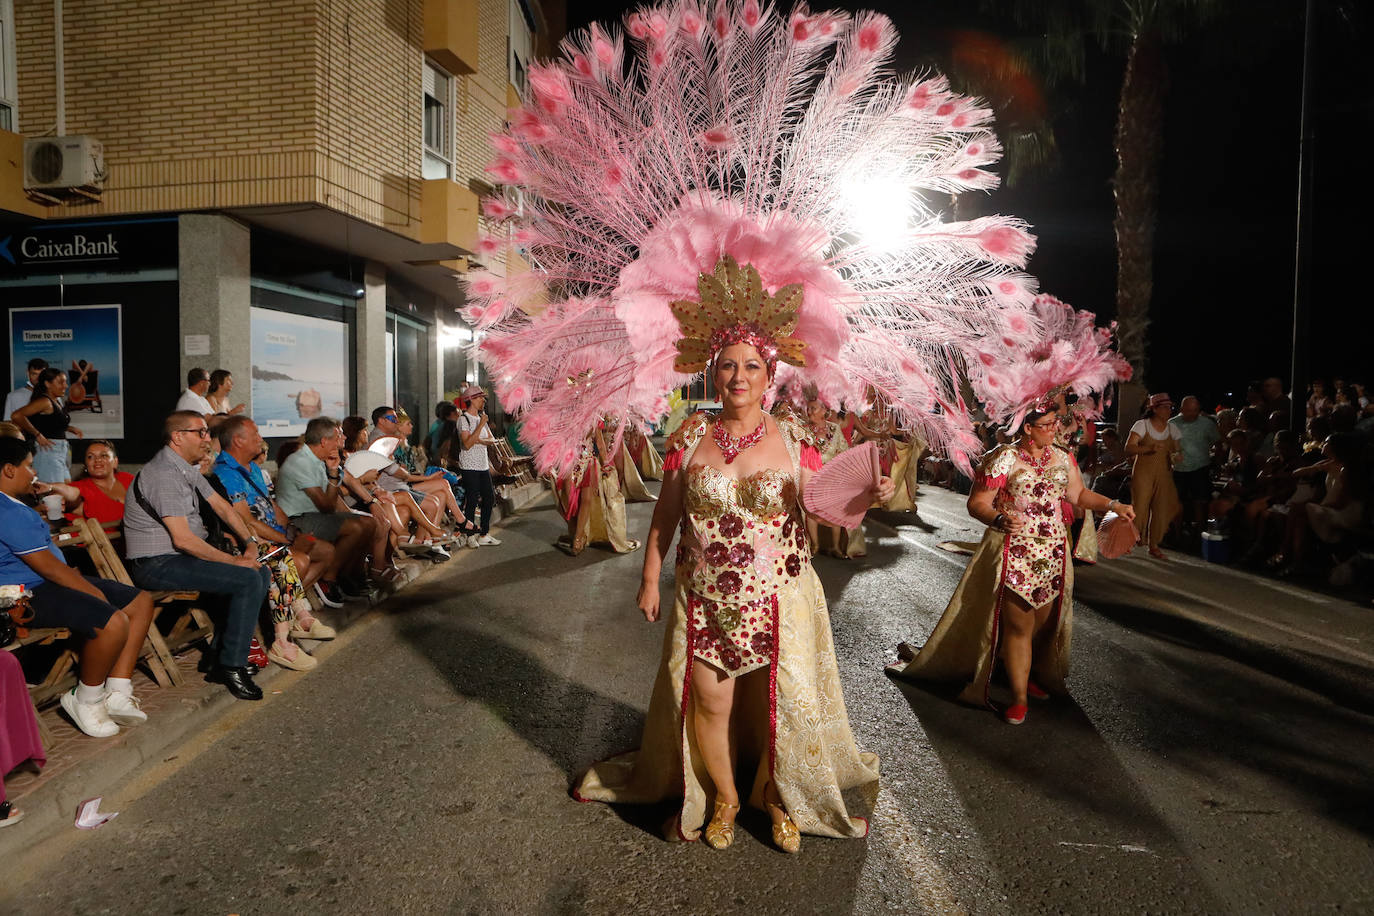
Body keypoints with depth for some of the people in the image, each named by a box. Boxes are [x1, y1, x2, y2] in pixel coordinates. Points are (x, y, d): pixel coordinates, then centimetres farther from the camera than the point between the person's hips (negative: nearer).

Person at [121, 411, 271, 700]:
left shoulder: (188, 469, 13)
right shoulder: (163, 474, -18)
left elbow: (222, 507, 18)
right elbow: (183, 539, -23)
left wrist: (250, 542, 3)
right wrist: (234, 561, -18)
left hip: (182, 557, 10)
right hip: (157, 565, -10)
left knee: (261, 572, 2)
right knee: (248, 580, -22)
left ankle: (221, 652, 4)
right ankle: (231, 666, -14)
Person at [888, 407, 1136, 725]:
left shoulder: (1062, 458, 9)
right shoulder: (1003, 458, -11)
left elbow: (1078, 494, 19)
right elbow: (976, 503, -13)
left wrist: (1113, 505, 7)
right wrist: (999, 519, -31)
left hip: (1054, 553, 6)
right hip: (1014, 553, -6)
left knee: (1043, 623, 13)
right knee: (1019, 626, -3)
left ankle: (1028, 676, 36)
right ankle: (1018, 698, 11)